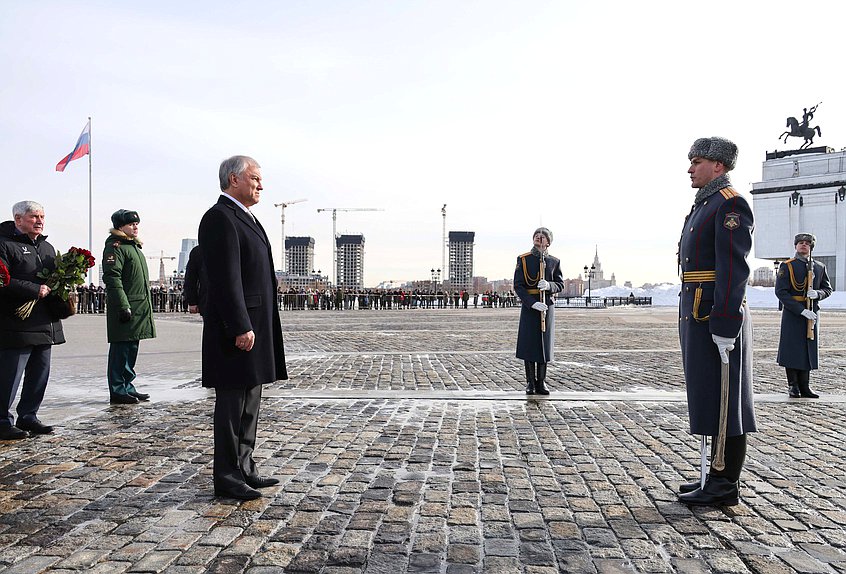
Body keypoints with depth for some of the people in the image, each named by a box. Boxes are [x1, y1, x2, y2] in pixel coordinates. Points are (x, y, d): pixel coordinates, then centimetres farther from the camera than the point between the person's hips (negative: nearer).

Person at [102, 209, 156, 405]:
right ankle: (117, 391, 3)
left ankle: (127, 387, 22)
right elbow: (112, 277, -18)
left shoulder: (134, 246, 21)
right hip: (125, 307, -9)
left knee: (131, 349, 14)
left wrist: (146, 306, 23)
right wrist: (123, 305, -23)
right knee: (121, 350, -4)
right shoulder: (115, 246, -9)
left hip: (139, 307, 9)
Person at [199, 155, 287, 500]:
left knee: (249, 404, 15)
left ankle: (244, 469, 26)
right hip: (237, 329, -10)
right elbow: (226, 279, -21)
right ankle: (227, 478, 8)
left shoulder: (245, 218, 19)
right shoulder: (220, 218, -13)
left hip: (254, 328, 10)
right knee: (232, 404, -2)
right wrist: (241, 327, -24)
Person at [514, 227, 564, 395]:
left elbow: (560, 284, 8)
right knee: (528, 344, 0)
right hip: (528, 306, -2)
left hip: (547, 307, 2)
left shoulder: (554, 262, 7)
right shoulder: (523, 259, 0)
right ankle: (530, 382, 11)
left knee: (544, 345, 5)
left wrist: (549, 285, -16)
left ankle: (541, 382, 15)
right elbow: (518, 285, -5)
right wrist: (532, 303, -18)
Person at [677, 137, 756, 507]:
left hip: (718, 315, -10)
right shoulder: (704, 205, 19)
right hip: (696, 313, 10)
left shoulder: (730, 204, -11)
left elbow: (733, 270, -19)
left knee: (724, 401, -3)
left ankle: (725, 488, 6)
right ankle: (717, 476, 24)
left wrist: (723, 326, -22)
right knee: (708, 398, 14)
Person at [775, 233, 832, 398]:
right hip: (792, 314, -4)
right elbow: (780, 291, -9)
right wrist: (801, 310, -17)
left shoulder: (820, 267, 12)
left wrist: (817, 294, -11)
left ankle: (805, 387, 14)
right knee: (792, 350, -3)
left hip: (812, 314, 4)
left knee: (809, 350, 6)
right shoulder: (786, 266, -1)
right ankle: (793, 386, 7)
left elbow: (828, 289, 15)